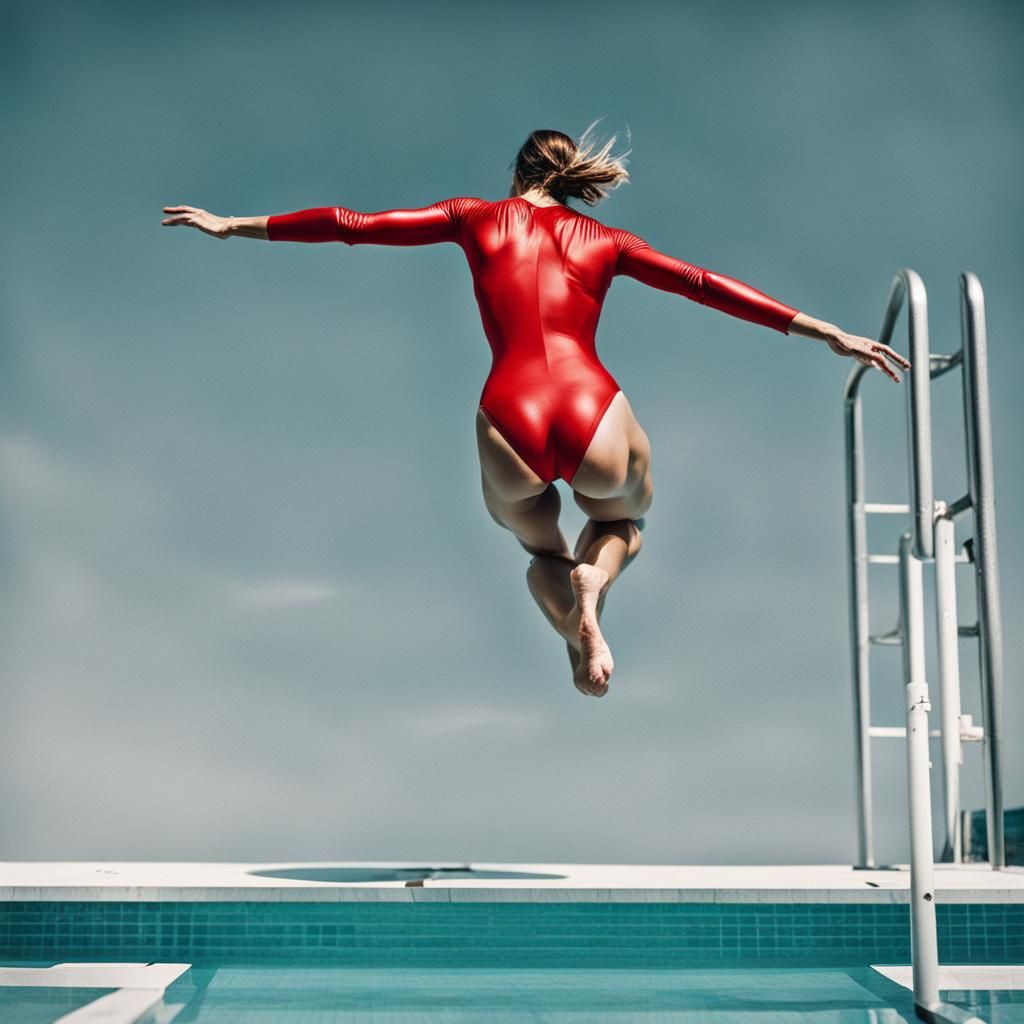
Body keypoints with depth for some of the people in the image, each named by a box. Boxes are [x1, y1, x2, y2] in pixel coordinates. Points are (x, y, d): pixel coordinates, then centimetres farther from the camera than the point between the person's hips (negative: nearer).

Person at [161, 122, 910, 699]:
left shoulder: (478, 218, 19)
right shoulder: (603, 241, 20)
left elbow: (353, 225, 20)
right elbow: (710, 287, 15)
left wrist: (234, 226, 29)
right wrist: (829, 335, 18)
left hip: (510, 429, 0)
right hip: (596, 422, 0)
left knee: (538, 541, 32)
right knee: (624, 519, 33)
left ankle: (577, 624, 0)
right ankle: (593, 578, -2)